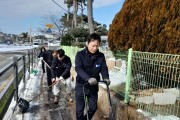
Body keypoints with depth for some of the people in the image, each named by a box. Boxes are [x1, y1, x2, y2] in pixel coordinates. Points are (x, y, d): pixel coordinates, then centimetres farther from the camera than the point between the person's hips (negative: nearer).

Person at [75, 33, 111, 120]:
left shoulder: (101, 56, -3)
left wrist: (106, 78, -29)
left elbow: (104, 69, -7)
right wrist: (88, 78, -42)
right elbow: (78, 68, -26)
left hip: (93, 87, 3)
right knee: (80, 109, 7)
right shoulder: (80, 54, -14)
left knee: (93, 108, 15)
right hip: (81, 86, -3)